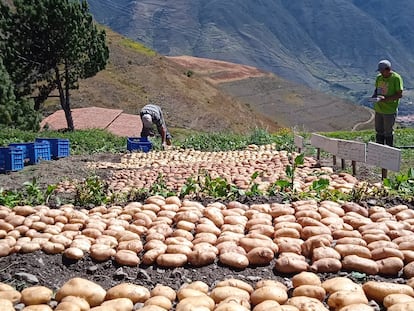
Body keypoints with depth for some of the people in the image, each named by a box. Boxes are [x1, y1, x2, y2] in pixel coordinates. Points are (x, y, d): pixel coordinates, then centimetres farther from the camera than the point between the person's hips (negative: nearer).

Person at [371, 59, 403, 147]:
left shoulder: (396, 78, -13)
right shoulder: (379, 77, 6)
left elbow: (399, 94, -14)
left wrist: (386, 98, -24)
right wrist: (375, 95, -2)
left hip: (390, 110, -6)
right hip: (378, 109, 6)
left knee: (388, 132, 5)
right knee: (379, 131, 12)